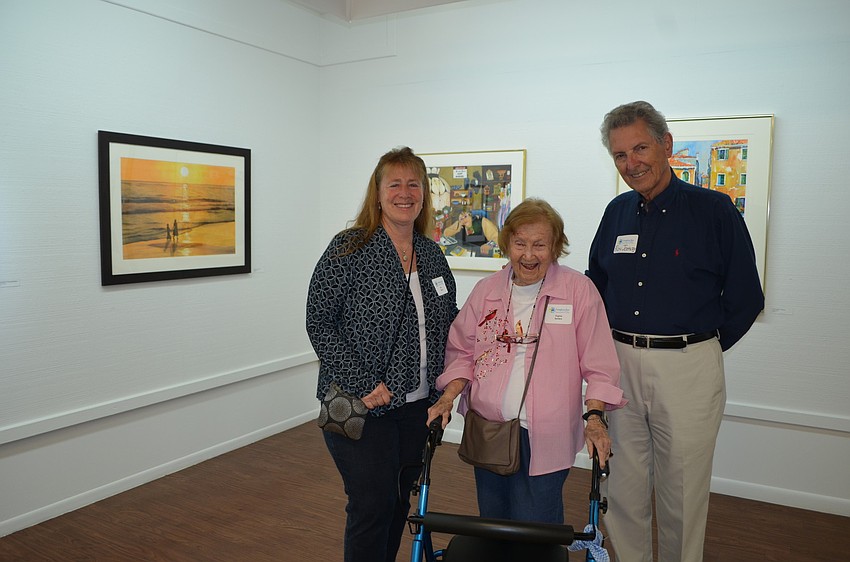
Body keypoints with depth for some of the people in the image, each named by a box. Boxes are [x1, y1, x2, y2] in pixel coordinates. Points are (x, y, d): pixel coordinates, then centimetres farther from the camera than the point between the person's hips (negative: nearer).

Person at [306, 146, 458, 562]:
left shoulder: (432, 255, 7)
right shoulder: (349, 248, -11)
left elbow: (449, 323, 16)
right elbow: (320, 322, -13)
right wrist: (362, 385, -18)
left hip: (417, 405, 6)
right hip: (361, 407, -5)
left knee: (399, 504, 17)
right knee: (372, 507, -2)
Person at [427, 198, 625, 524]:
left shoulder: (579, 290, -4)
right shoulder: (486, 291, 6)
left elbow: (598, 365, -3)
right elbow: (462, 353, 11)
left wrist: (595, 417, -13)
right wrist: (448, 398, -1)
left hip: (544, 438, -3)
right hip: (488, 431, 4)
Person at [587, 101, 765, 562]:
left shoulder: (714, 209, -6)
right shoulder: (617, 212, 8)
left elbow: (746, 299, -1)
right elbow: (595, 285, 20)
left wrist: (699, 347, 0)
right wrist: (616, 346, 11)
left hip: (687, 369, -4)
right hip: (620, 366, 4)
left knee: (682, 495, 9)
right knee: (622, 489, 14)